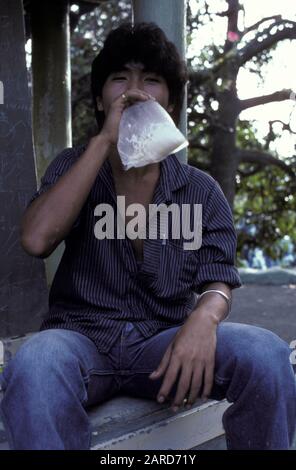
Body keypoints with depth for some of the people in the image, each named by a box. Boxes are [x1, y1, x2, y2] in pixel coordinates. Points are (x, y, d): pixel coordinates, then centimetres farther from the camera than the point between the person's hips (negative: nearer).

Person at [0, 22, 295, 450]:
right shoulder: (74, 167, 7)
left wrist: (204, 318, -26)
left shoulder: (201, 190, 7)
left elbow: (218, 280, 0)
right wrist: (105, 140, -15)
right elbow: (37, 239, -13)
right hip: (82, 336, -1)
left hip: (165, 340, 2)